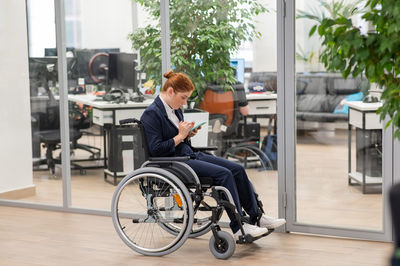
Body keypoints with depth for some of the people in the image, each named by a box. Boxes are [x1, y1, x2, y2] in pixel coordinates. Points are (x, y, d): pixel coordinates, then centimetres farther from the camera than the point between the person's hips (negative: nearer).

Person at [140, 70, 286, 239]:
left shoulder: (175, 109, 14)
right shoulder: (151, 114, -13)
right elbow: (156, 150, -18)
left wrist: (188, 134, 3)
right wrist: (180, 136, -16)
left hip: (189, 155, 9)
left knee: (237, 169, -4)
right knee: (224, 174, -24)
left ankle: (256, 217, 1)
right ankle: (239, 228, -19)